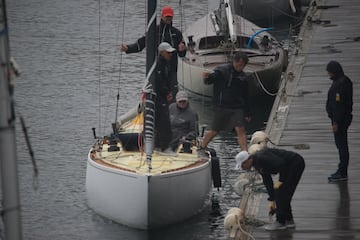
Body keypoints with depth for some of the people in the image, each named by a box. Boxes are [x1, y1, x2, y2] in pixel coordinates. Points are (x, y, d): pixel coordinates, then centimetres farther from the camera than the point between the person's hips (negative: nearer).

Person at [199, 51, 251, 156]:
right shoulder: (222, 70, -6)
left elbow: (245, 97, 18)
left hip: (237, 108, 4)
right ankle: (201, 149, 24)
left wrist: (247, 114, 19)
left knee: (240, 129, -11)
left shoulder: (243, 77, 10)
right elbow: (210, 80, -13)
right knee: (215, 131, 3)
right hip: (221, 107, -4)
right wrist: (207, 78, -39)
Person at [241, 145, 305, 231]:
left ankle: (280, 222, 1)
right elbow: (267, 181, 14)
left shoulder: (260, 157, -22)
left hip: (295, 164, -10)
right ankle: (289, 220, 21)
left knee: (280, 193, -6)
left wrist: (281, 181, -17)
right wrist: (272, 201, 14)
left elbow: (281, 163, -28)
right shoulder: (258, 165, 8)